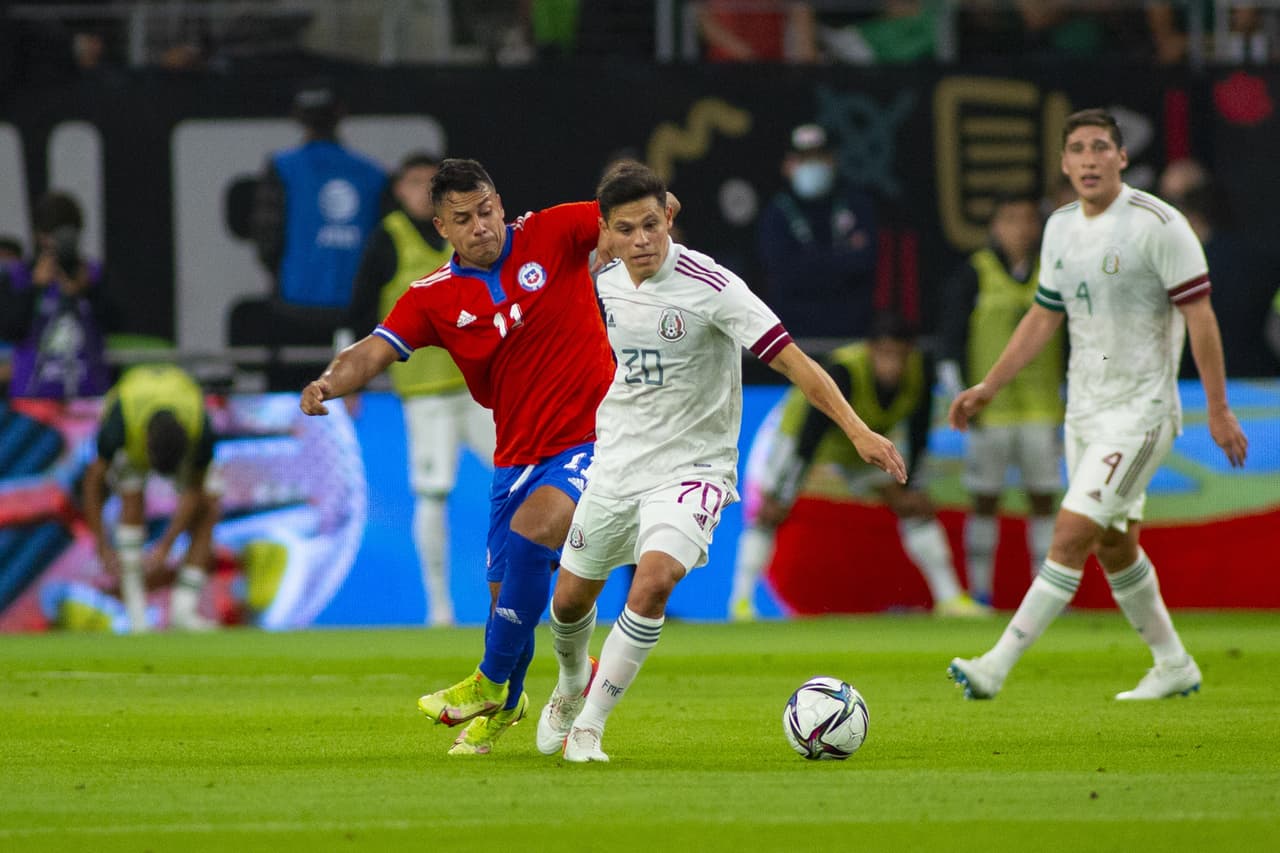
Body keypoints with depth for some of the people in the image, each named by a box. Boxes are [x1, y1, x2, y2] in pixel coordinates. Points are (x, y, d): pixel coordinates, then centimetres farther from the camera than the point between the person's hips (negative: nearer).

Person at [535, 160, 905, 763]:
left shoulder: (709, 286, -19)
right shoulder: (604, 286, -3)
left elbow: (790, 359, -21)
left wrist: (857, 431, -27)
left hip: (691, 468, -5)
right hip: (615, 464, 5)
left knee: (653, 582, -27)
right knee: (570, 598, 13)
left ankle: (588, 725, -15)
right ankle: (571, 687, 47)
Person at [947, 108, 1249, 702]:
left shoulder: (1158, 225, -14)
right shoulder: (1061, 228, 8)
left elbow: (1199, 314, -12)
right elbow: (1043, 316, 18)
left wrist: (1218, 410, -13)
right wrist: (990, 386, 15)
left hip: (1140, 408, -8)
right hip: (1084, 407, 8)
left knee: (1072, 532, -14)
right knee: (1113, 544, 13)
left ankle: (996, 667, -17)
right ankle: (1174, 666, 27)